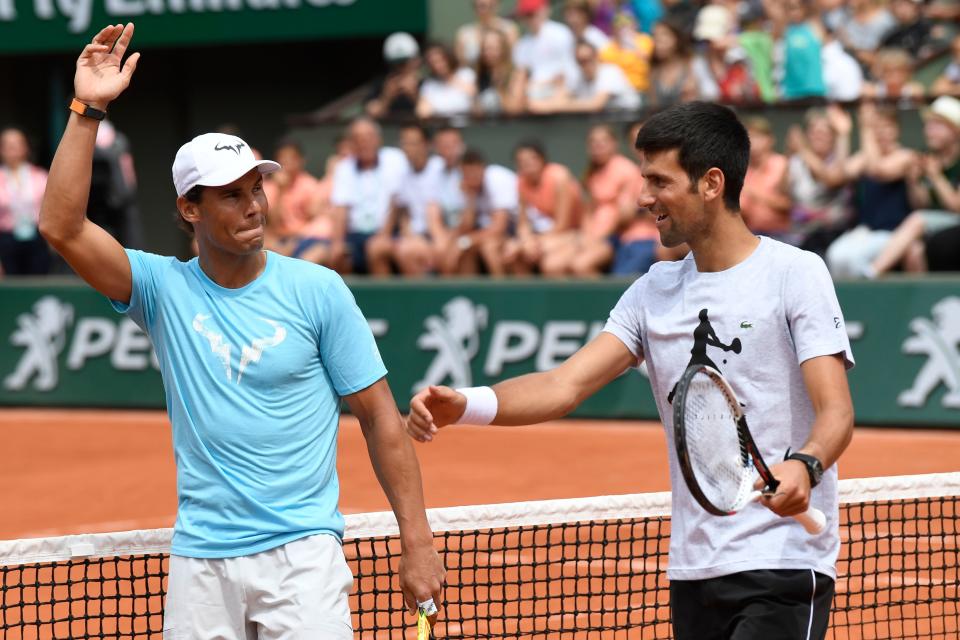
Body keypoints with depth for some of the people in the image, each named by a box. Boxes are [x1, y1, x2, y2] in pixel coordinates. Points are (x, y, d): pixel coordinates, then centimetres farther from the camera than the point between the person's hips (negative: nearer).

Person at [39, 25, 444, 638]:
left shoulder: (318, 289, -1)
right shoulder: (165, 289, 3)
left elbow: (379, 417, 1)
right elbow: (62, 226, -10)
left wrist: (417, 542, -4)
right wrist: (88, 109, -14)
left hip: (302, 552, -2)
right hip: (200, 559, 2)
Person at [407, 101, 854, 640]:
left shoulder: (794, 273, -5)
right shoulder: (653, 292, 12)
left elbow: (836, 413, -13)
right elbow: (567, 386, 2)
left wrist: (805, 465, -35)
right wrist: (463, 404, -15)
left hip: (783, 562, -6)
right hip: (693, 569, 6)